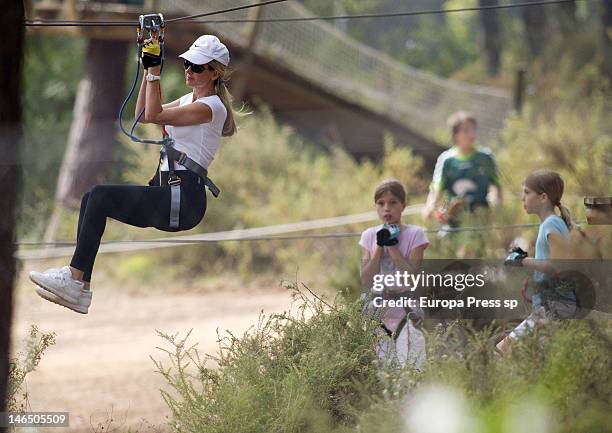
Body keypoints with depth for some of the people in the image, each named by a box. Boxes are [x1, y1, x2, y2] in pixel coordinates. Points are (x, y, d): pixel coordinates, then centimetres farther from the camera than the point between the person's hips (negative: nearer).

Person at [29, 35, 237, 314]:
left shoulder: (212, 107, -8)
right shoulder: (190, 99, 23)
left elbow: (154, 115, -16)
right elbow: (142, 115, 24)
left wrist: (155, 70, -13)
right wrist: (148, 71, 16)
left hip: (183, 199, -10)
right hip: (166, 191, 10)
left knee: (100, 196, -20)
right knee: (92, 199, -5)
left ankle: (75, 277, -21)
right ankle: (79, 290, -12)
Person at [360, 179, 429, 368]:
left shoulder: (414, 235, -2)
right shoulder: (369, 236, 7)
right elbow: (366, 283, -2)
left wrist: (393, 246, -13)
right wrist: (380, 246, -7)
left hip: (405, 312, -3)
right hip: (376, 313, 3)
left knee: (408, 364, -13)